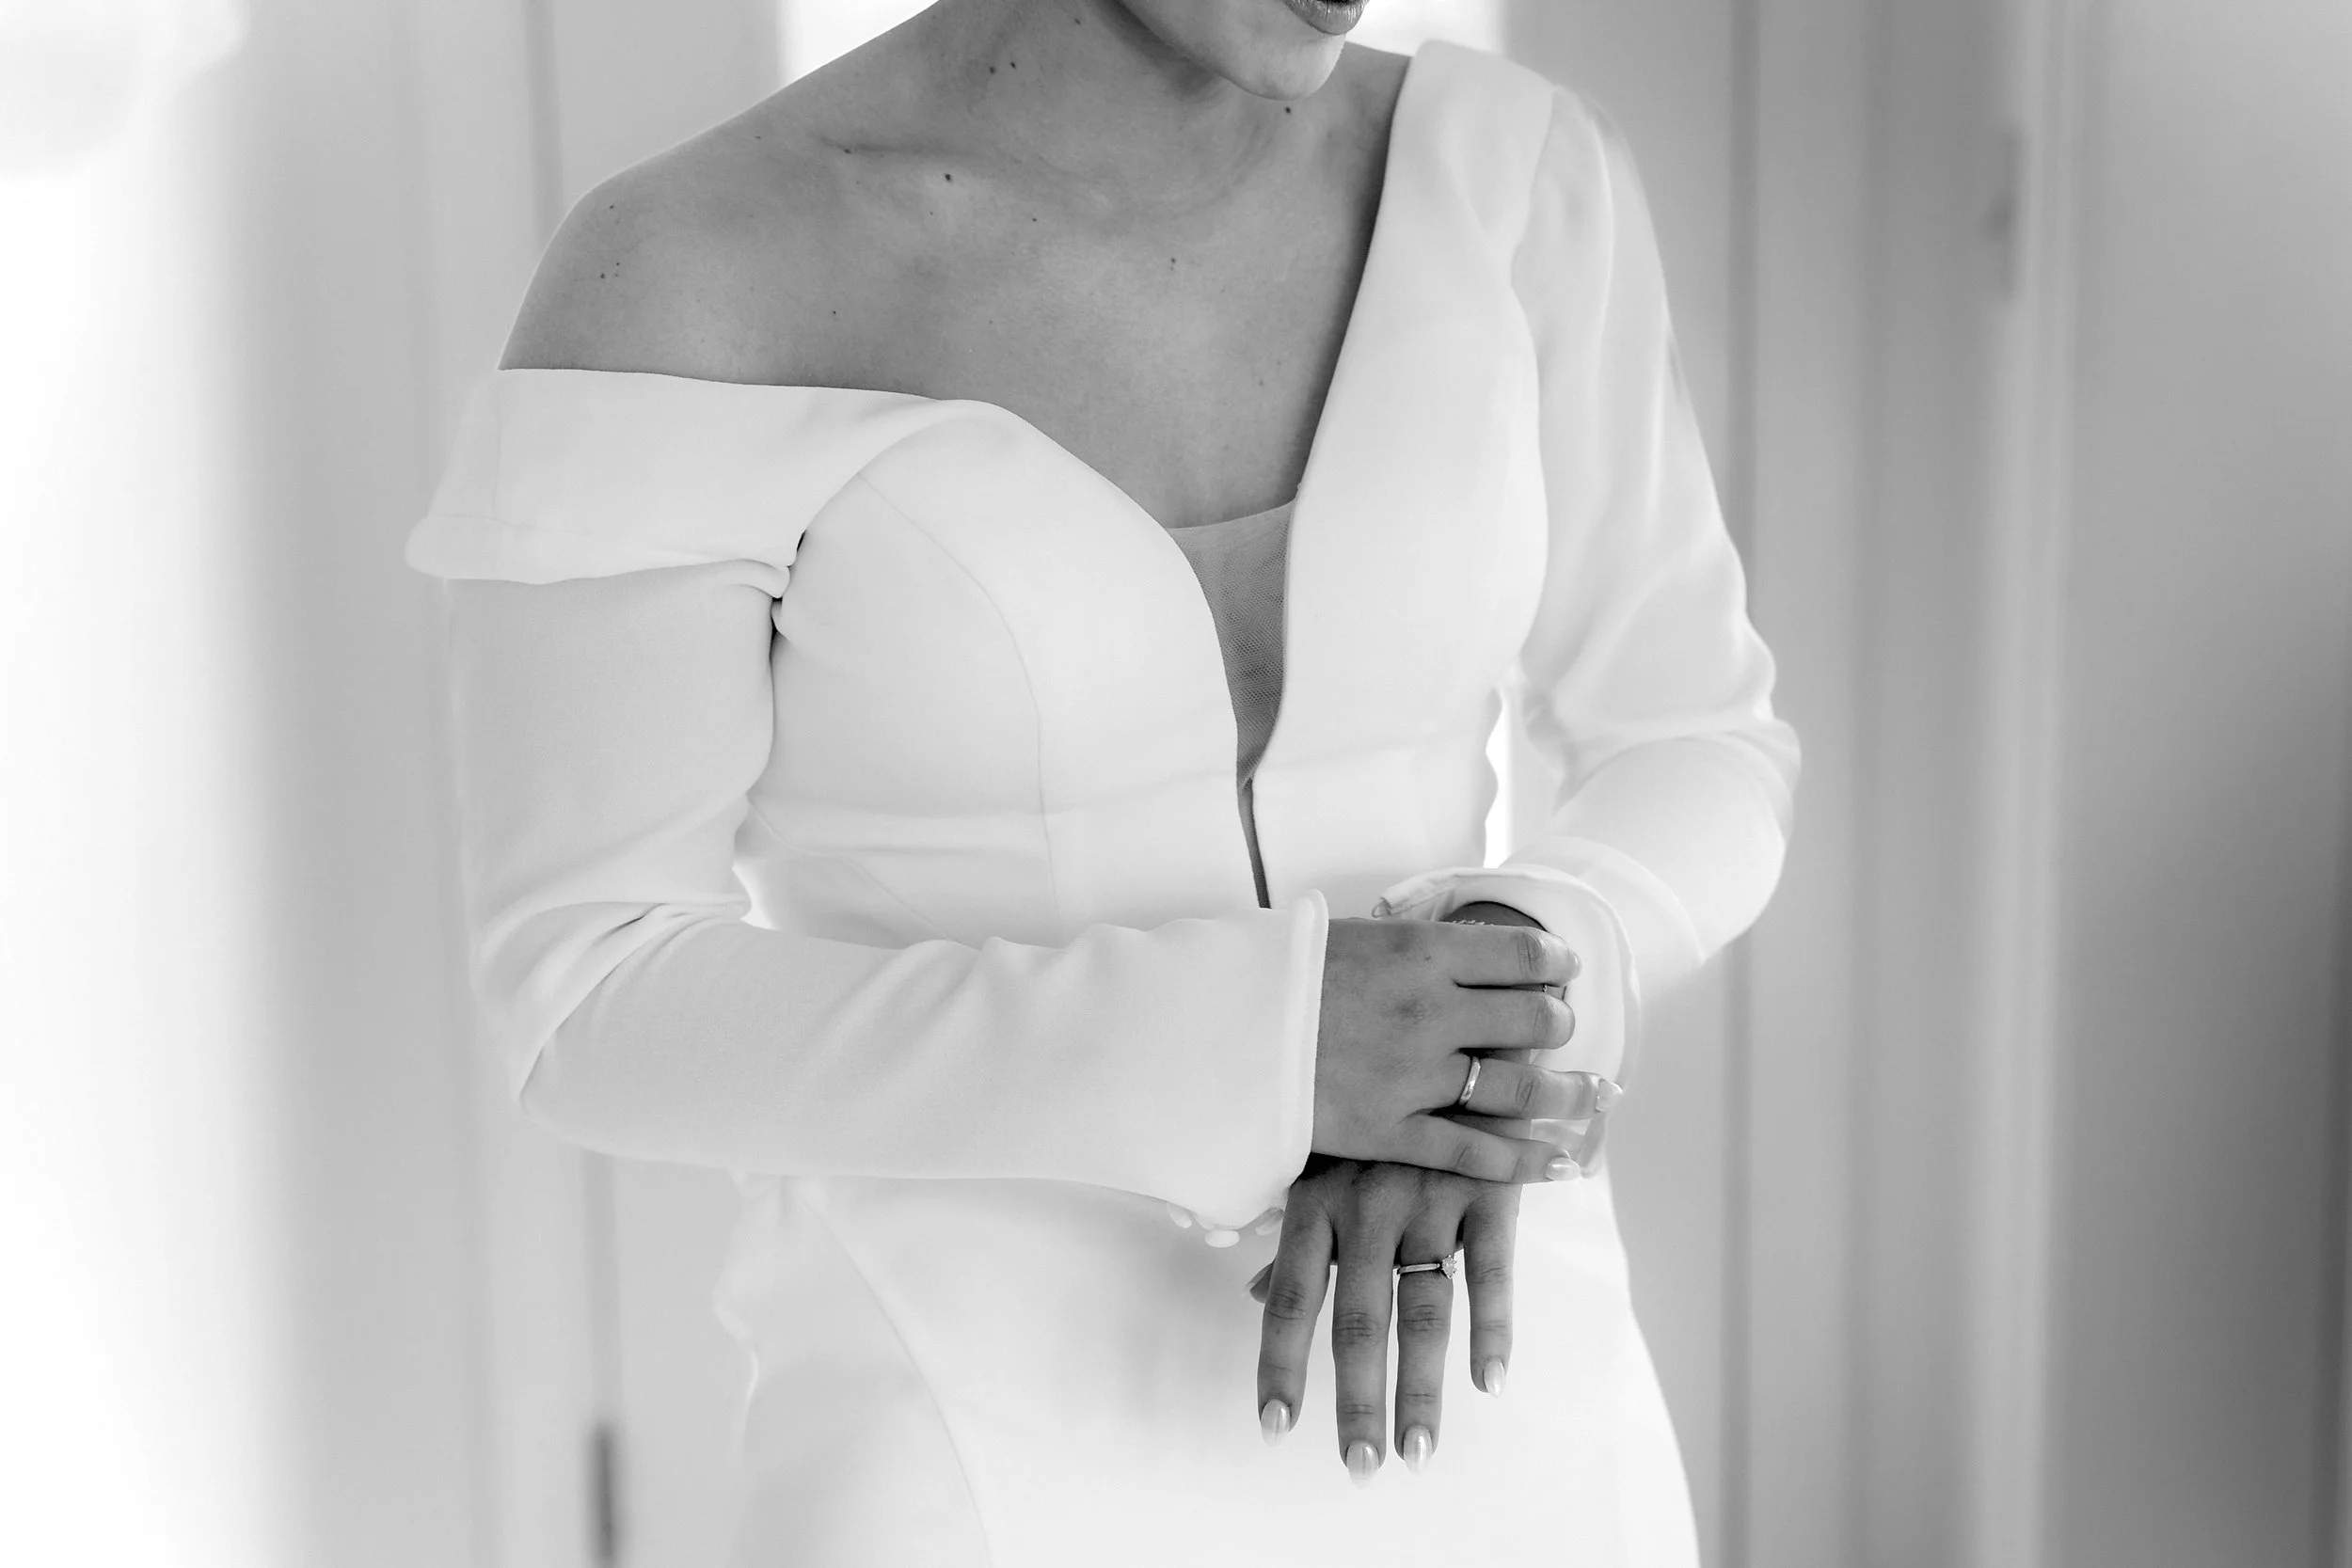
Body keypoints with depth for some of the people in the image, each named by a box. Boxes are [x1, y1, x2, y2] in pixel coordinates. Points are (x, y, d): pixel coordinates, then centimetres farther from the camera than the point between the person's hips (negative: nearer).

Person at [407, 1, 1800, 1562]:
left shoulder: (1498, 171, -2)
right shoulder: (678, 287, -14)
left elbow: (1694, 772, 4)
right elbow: (599, 1011, -13)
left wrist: (1486, 1032, -19)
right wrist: (1245, 1047, -25)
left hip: (1468, 1396, 4)